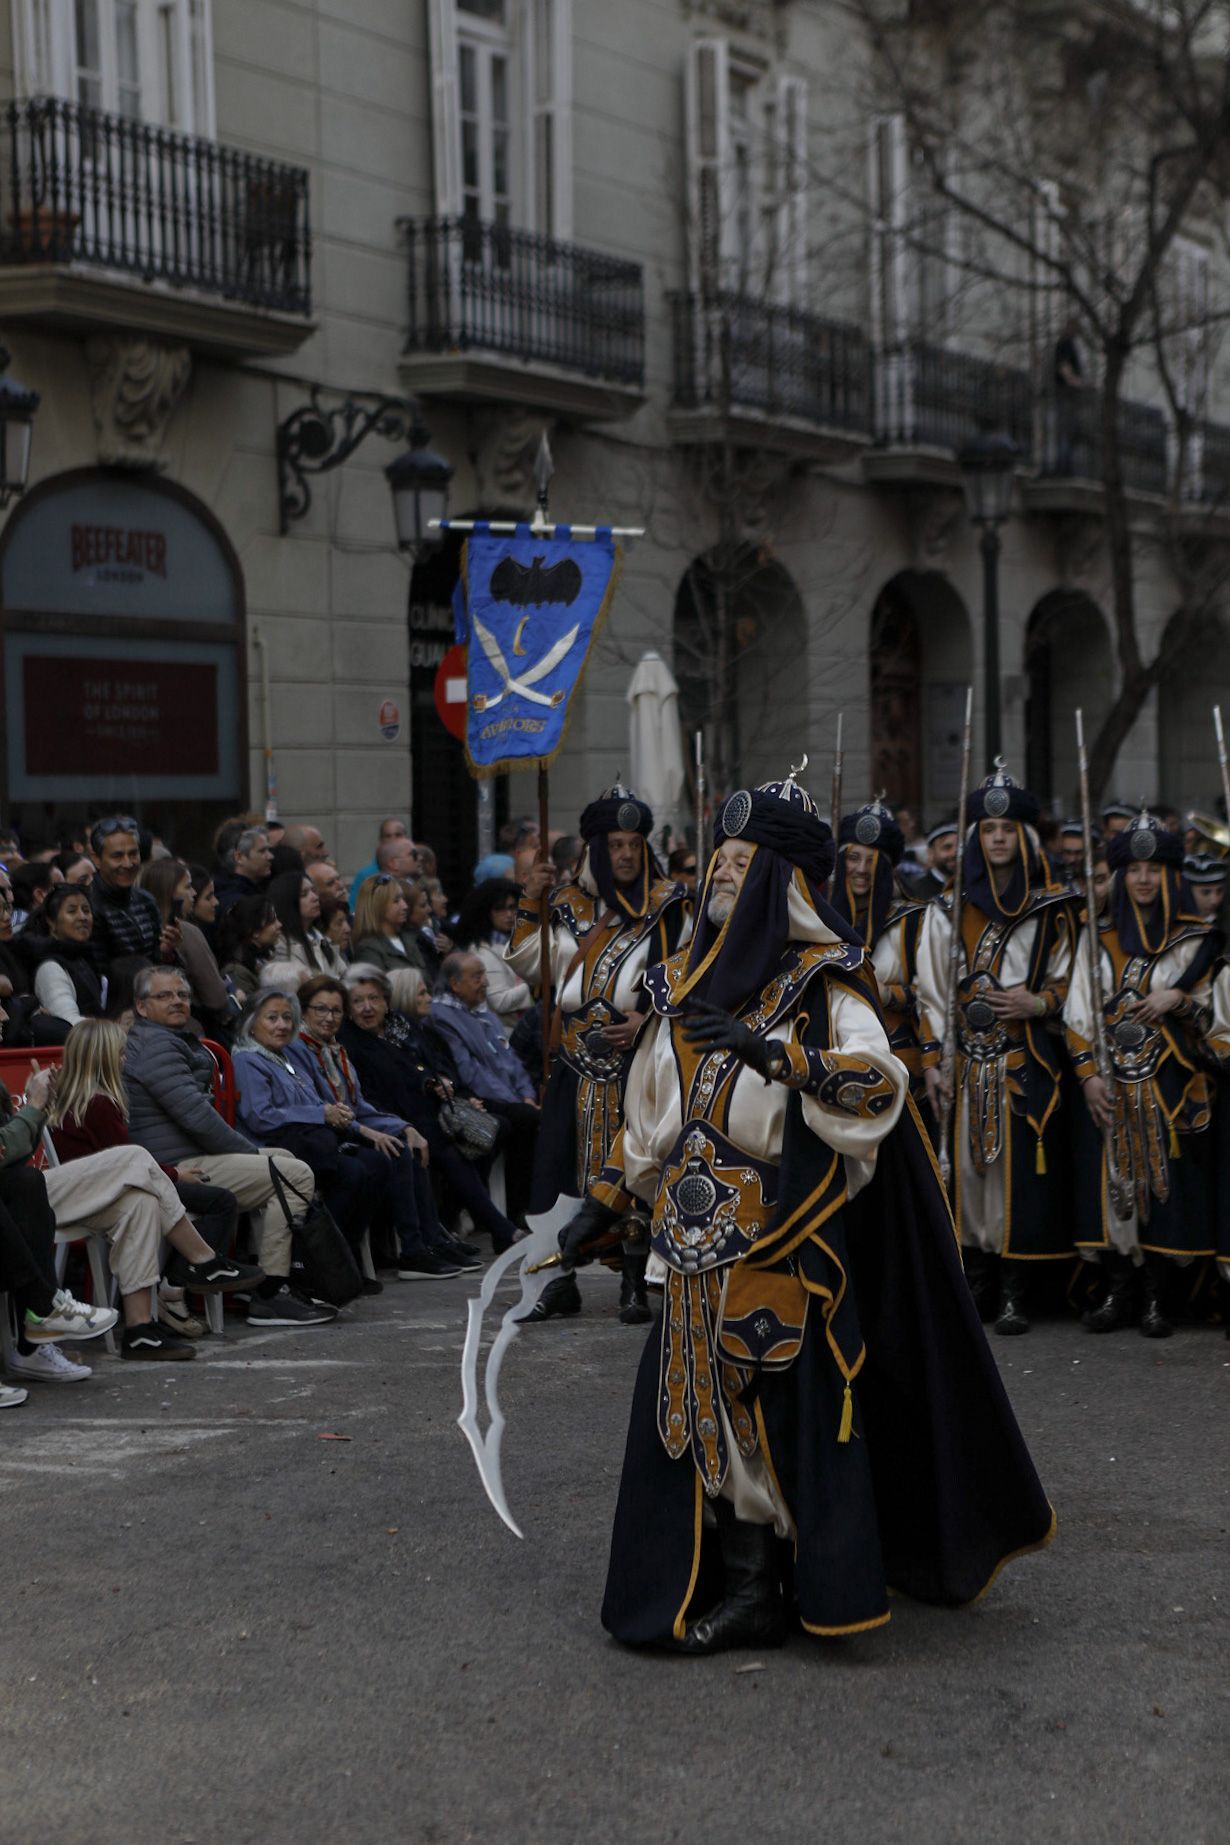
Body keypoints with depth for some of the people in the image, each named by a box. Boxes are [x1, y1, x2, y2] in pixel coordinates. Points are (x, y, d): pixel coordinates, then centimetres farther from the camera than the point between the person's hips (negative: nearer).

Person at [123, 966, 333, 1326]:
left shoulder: (172, 1040, 22)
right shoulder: (155, 1044, -14)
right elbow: (196, 1116, -20)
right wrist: (252, 1152, -9)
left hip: (185, 1157, 12)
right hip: (177, 1168, -12)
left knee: (282, 1159, 23)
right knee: (296, 1175, -14)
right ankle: (268, 1297, -13)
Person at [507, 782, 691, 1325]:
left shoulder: (668, 906, 2)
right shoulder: (569, 905, 11)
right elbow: (530, 965, 14)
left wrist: (651, 1019, -13)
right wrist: (530, 907, 4)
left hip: (640, 1057, -3)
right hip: (580, 1061, 3)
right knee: (566, 1159, 2)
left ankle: (636, 1281, 9)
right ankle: (562, 1281, 12)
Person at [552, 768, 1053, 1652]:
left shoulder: (823, 981, -7)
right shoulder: (690, 979, 12)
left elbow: (879, 1083, -23)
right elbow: (652, 1110, 20)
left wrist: (767, 1051, -31)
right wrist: (605, 1204, 19)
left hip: (782, 1236, -6)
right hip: (702, 1239, 6)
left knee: (777, 1396, -5)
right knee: (702, 1396, 7)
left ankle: (752, 1588, 5)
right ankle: (739, 1582, 17)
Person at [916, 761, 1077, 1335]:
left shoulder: (1051, 909, 6)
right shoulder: (949, 910, 8)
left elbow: (1066, 980, 11)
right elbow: (932, 989, 7)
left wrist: (1039, 1002, -9)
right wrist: (931, 1058, 1)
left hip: (1026, 1059, -1)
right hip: (967, 1058, 1)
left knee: (1020, 1164, -6)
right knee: (967, 1161, -1)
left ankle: (1012, 1291, -1)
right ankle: (974, 1281, 9)